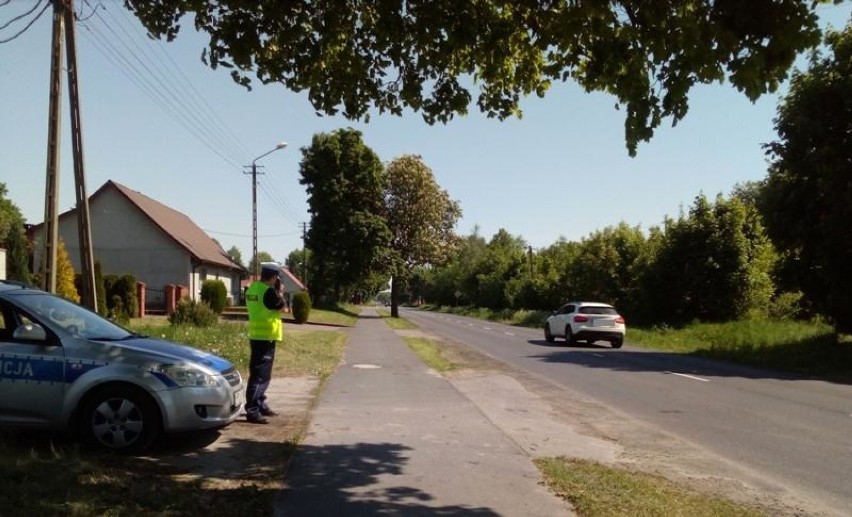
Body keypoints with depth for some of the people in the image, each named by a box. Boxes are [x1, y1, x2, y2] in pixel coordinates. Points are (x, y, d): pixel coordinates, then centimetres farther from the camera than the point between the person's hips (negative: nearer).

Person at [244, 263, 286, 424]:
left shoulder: (252, 289, 9)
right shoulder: (269, 291, -17)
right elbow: (281, 307, -6)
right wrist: (278, 292, 4)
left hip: (255, 335, 9)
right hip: (266, 336, -9)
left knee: (259, 373, 19)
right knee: (260, 375, -7)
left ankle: (260, 405, 29)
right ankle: (252, 411, -7)